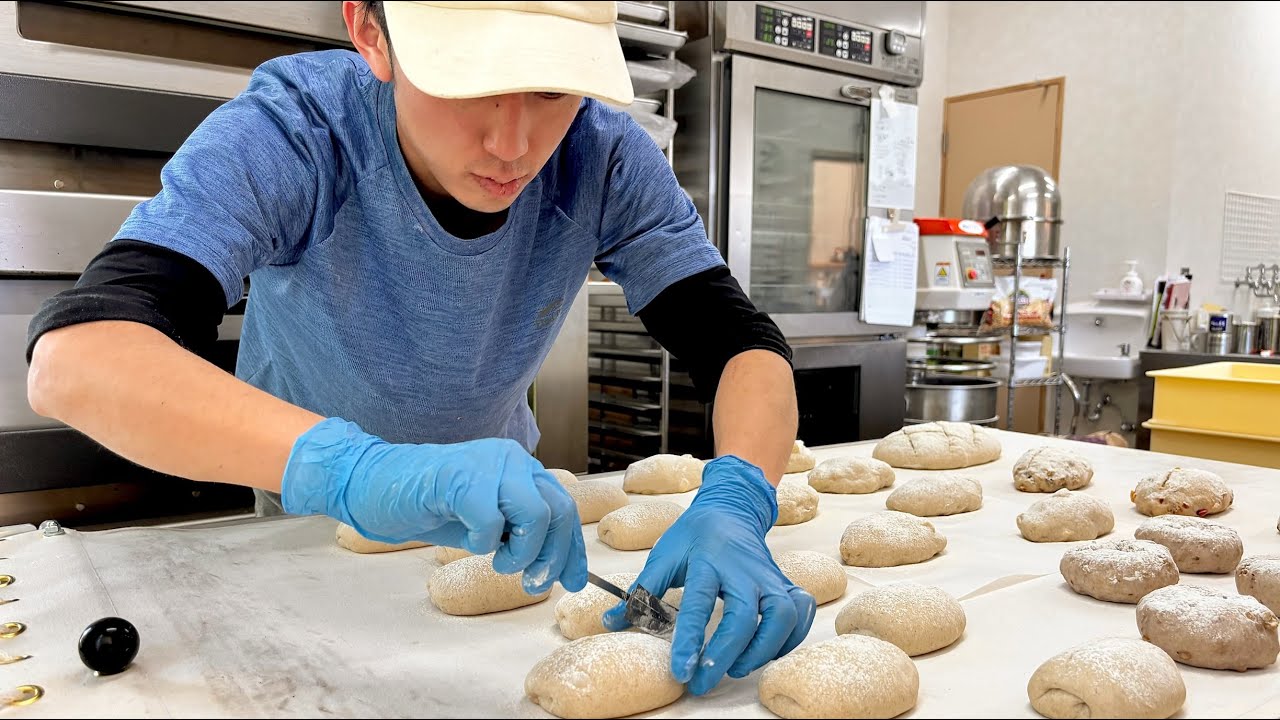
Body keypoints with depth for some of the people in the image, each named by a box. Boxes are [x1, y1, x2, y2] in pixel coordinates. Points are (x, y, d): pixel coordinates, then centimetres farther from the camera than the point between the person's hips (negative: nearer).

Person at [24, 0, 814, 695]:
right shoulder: (287, 136, -32)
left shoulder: (604, 158, -25)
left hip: (505, 498, 2)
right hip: (311, 510, -2)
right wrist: (354, 469, -59)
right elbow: (73, 358, -42)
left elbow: (745, 343, -24)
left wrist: (735, 501, -44)